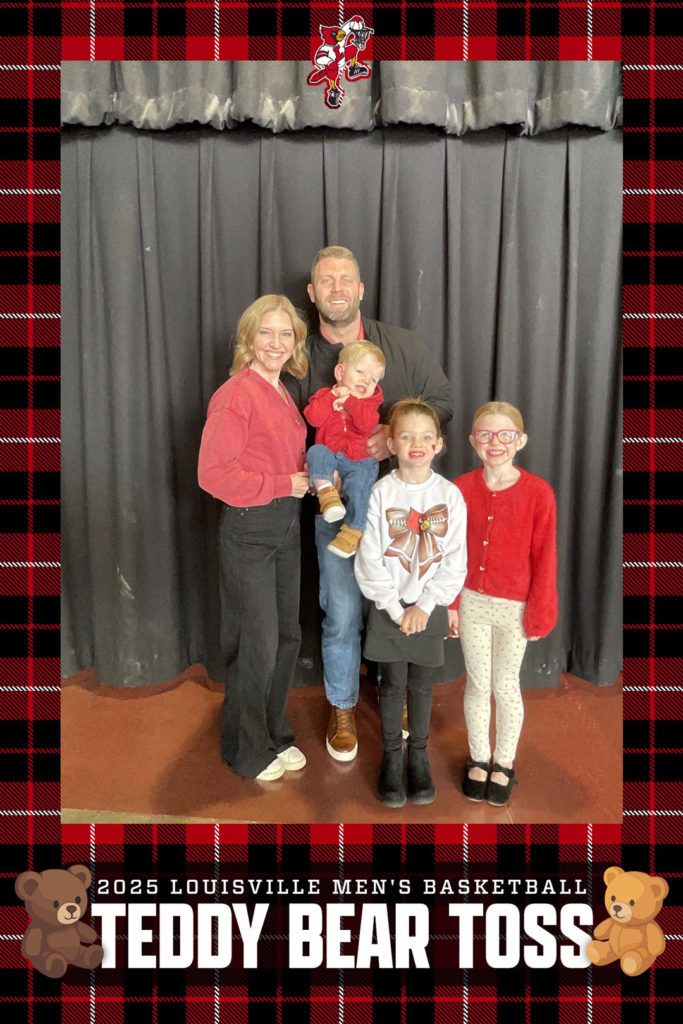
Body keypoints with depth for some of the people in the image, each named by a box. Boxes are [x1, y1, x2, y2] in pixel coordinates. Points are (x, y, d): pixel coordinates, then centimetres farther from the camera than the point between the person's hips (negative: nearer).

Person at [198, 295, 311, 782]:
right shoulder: (236, 394, -15)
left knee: (288, 635, 16)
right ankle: (248, 751, 23)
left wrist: (312, 476, 3)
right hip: (249, 529, -8)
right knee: (257, 643, 2)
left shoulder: (282, 394, 10)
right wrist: (284, 484, -17)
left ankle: (275, 734, 35)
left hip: (286, 525, 8)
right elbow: (215, 473, -20)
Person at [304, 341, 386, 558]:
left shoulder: (369, 402, 11)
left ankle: (353, 531, -21)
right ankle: (326, 492, -36)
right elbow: (313, 418, -10)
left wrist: (350, 400, -11)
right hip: (330, 456, 2)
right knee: (316, 452, -28)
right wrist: (334, 397, -12)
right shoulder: (325, 395, 11)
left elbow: (367, 425, -12)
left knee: (359, 483, -29)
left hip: (360, 461, -1)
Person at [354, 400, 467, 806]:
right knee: (392, 684, 11)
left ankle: (419, 753, 32)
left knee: (423, 684, 13)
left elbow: (455, 562, -4)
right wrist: (396, 609, -11)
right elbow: (369, 560, -8)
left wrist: (424, 606, -10)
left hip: (431, 607, 1)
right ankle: (392, 754, 29)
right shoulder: (381, 493, -8)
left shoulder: (450, 495, -5)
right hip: (389, 606, -1)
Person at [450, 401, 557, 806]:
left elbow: (544, 557, -7)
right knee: (477, 684, 14)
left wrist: (539, 613, -5)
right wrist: (452, 604, 2)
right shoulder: (461, 489, -5)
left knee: (505, 686, 12)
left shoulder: (538, 492, -12)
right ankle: (479, 758, 34)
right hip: (472, 602, 2)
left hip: (514, 607, -2)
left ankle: (504, 762, 34)